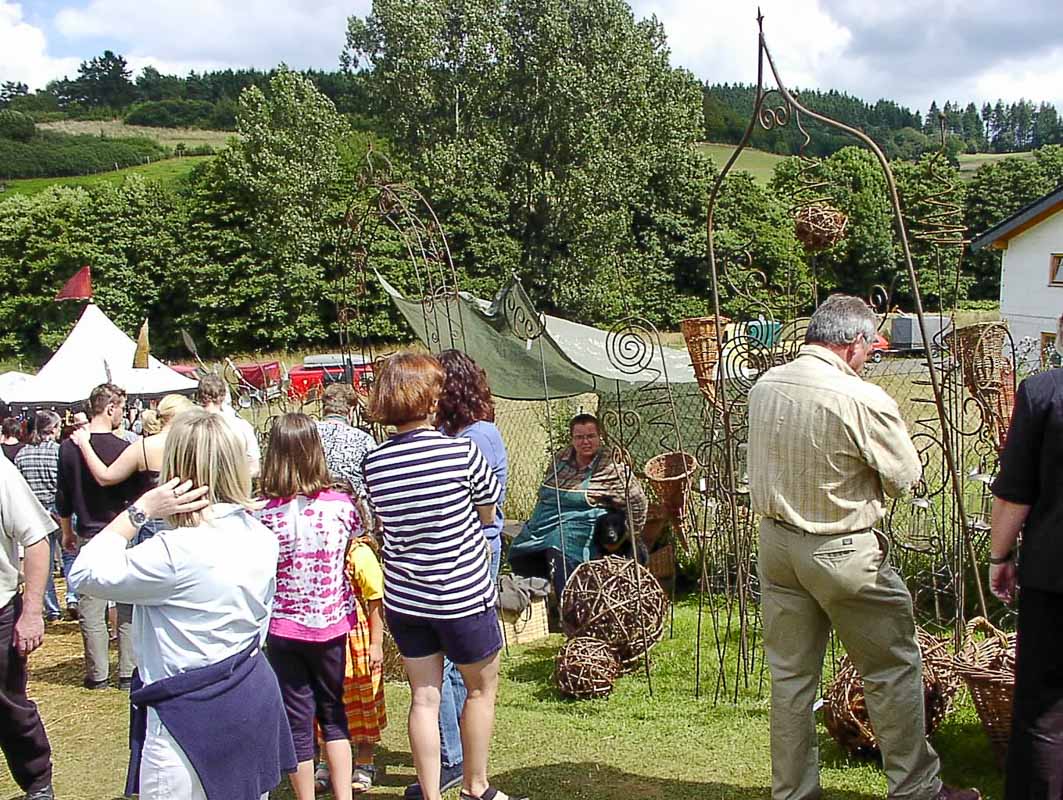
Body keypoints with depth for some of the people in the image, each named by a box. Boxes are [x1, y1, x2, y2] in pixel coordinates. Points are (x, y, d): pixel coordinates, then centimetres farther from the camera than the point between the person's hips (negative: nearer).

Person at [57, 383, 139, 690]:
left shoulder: (69, 447, -2)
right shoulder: (123, 448, -12)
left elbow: (63, 497, 6)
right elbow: (135, 497, -7)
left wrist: (67, 533, 18)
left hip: (88, 537, 2)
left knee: (91, 609, 8)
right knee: (128, 607, 7)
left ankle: (98, 674, 13)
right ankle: (128, 672, 10)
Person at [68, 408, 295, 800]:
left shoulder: (176, 552, -25)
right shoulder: (259, 536, 0)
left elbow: (85, 573, -14)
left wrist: (139, 510, -14)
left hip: (193, 717, -8)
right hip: (255, 693, 8)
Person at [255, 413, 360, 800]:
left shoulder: (262, 515, -14)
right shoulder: (341, 504, -11)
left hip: (284, 630, -1)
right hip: (332, 626, 2)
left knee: (297, 719, 11)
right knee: (333, 711, 19)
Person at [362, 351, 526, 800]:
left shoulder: (374, 463, -5)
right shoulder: (462, 451, -15)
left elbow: (383, 523, 4)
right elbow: (487, 515, -3)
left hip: (403, 598, 4)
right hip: (462, 594, -3)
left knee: (424, 697, 12)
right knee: (481, 688, 17)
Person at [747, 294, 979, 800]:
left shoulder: (763, 387, -1)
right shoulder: (864, 400, -20)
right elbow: (906, 478, -8)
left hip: (775, 542, 6)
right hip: (843, 553, -6)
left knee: (790, 672, 15)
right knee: (893, 671, 12)